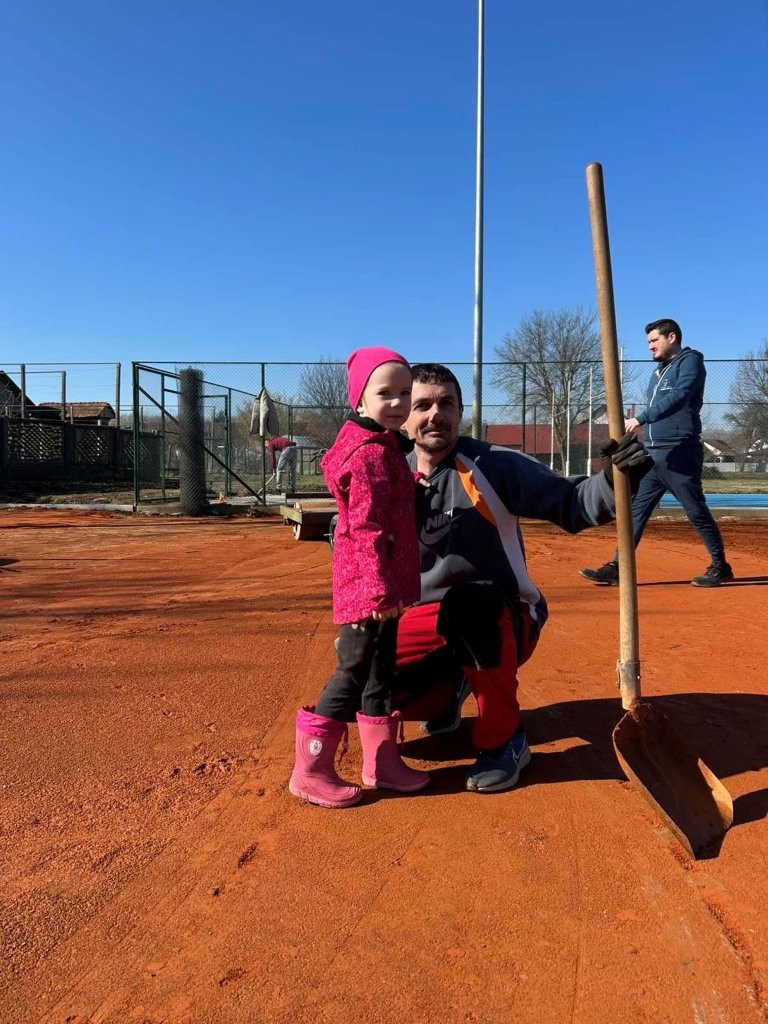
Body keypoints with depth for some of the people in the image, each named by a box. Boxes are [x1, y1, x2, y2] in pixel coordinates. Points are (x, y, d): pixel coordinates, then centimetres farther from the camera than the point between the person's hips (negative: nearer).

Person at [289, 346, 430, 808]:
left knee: (383, 671, 17)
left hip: (387, 582, 10)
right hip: (368, 583, -10)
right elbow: (367, 528, -24)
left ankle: (382, 761, 31)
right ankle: (310, 770, 12)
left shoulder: (386, 447, 14)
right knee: (355, 673, -1)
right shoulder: (369, 454, -17)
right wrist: (379, 587, -26)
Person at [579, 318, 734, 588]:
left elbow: (678, 397, -22)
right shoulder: (659, 371, 21)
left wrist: (641, 419, -30)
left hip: (680, 454, -8)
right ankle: (617, 567, 4)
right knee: (635, 509, 3)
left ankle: (720, 567, 14)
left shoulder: (690, 361, -5)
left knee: (697, 512, -1)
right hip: (652, 454, 8)